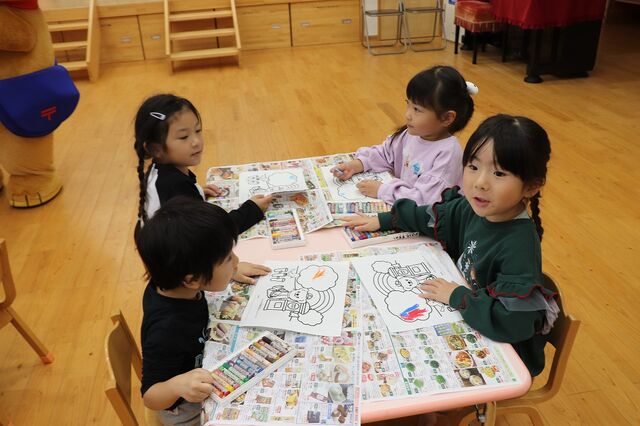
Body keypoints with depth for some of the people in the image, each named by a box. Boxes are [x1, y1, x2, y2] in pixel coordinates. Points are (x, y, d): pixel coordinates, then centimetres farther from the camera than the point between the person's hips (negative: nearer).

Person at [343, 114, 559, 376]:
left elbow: (512, 323, -37)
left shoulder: (519, 247, -33)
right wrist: (383, 220, 11)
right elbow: (435, 217, 9)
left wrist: (457, 296, -25)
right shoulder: (476, 208, -10)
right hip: (468, 325, 6)